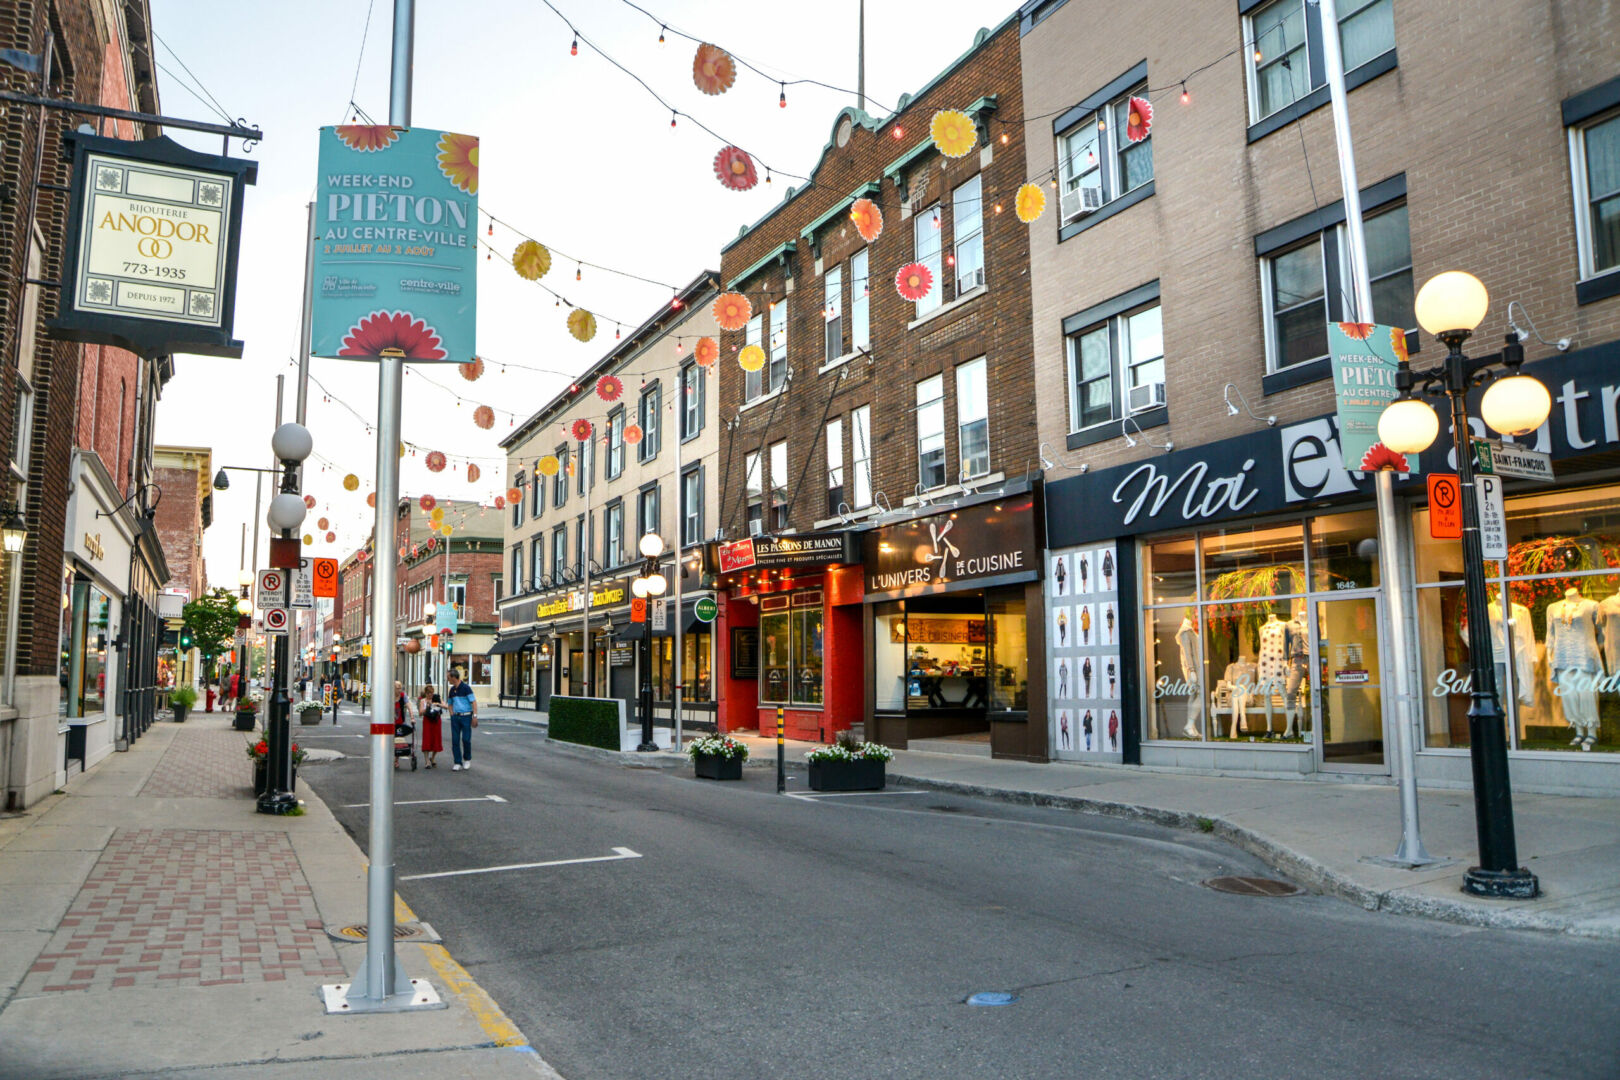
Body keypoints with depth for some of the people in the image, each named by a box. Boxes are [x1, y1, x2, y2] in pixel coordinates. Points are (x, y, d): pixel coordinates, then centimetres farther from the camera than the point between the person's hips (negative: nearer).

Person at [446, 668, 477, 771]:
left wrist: (475, 716, -17)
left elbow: (474, 702, -11)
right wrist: (452, 715, 8)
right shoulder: (452, 690, 12)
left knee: (466, 739, -4)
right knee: (455, 740, 1)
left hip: (466, 716, -6)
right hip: (455, 717, 6)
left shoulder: (466, 688, -8)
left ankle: (467, 759, 18)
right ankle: (458, 762, 6)